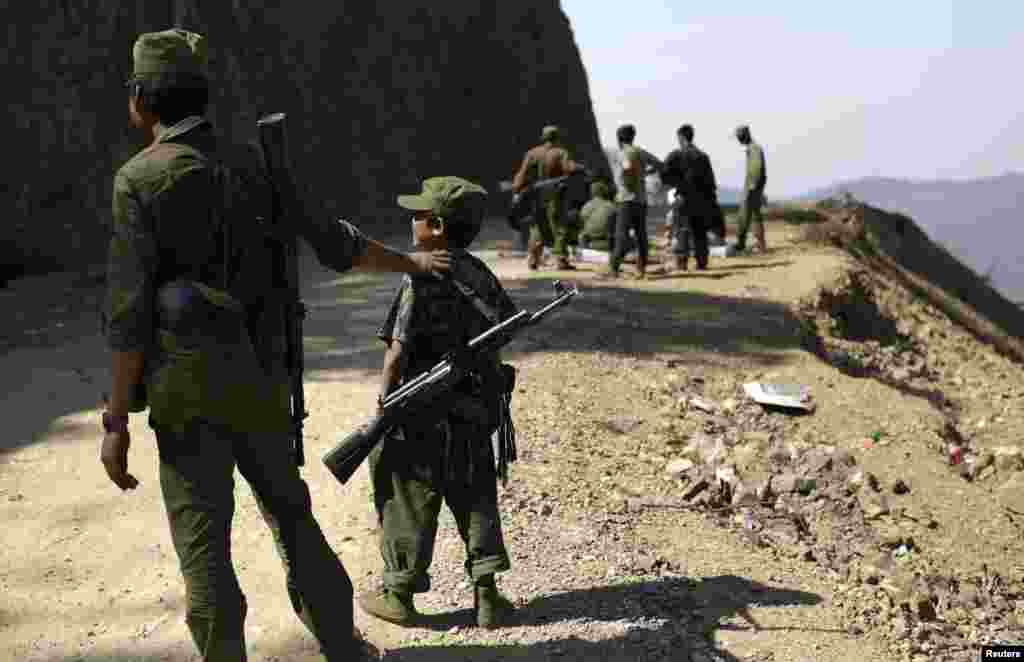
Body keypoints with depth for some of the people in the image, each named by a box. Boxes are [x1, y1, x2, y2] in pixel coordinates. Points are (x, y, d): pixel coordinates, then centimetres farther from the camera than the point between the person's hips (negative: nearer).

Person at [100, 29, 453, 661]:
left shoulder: (140, 180, -9)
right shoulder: (251, 165, 7)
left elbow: (130, 311, -14)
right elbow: (335, 242, 16)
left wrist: (117, 422, -10)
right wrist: (414, 262, 33)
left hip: (188, 385, -5)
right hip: (259, 378, 5)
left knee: (203, 544, 2)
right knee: (291, 514, 20)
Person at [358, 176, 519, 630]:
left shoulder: (422, 279, -15)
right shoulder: (481, 275, 6)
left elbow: (398, 350, -17)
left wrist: (384, 402, -10)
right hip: (475, 413, 6)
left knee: (410, 503, 5)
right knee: (476, 500, 13)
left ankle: (398, 595, 15)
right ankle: (486, 593, 12)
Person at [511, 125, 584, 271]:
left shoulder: (532, 153, 5)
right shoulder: (560, 153, -6)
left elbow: (523, 173, -2)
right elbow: (569, 167, -21)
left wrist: (517, 189, -3)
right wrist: (581, 167, -4)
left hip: (536, 197, 4)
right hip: (554, 197, -4)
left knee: (537, 229, 15)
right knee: (559, 229, 1)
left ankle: (533, 261, 12)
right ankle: (562, 260, -5)